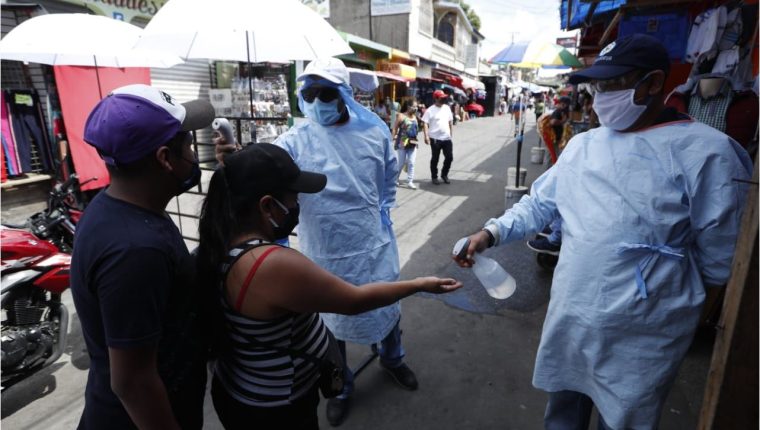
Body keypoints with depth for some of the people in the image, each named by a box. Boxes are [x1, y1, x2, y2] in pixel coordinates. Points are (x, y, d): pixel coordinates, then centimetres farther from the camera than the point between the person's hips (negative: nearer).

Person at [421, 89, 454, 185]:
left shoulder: (447, 108, 9)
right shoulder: (430, 110, -9)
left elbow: (450, 121, 17)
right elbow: (425, 123, -13)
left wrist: (451, 133, 14)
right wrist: (426, 136, -23)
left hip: (447, 138, 5)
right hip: (435, 138, -5)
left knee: (449, 157, 6)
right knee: (435, 158, 6)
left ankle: (444, 175, 26)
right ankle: (434, 177, 20)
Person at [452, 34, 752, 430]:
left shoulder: (705, 151, -14)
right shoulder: (582, 145, 4)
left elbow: (718, 256, -9)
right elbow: (540, 202, 5)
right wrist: (492, 232, -9)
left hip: (640, 335, -4)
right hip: (568, 315, 5)